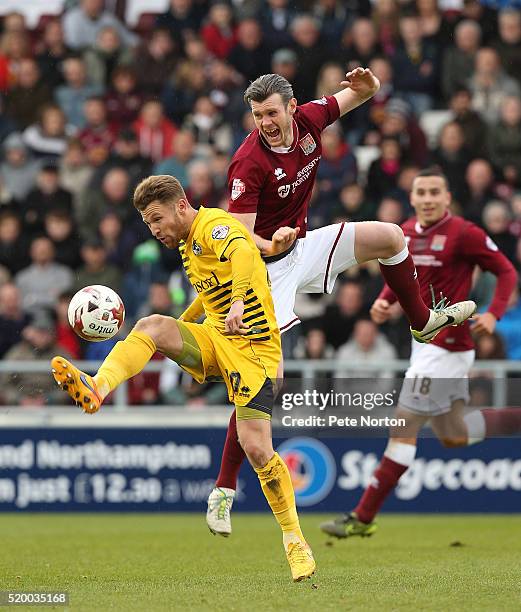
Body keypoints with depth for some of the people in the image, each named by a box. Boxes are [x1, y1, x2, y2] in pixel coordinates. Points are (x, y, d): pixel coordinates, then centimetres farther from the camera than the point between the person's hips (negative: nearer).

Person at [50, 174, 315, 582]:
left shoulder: (214, 225, -14)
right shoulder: (187, 246, 15)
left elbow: (243, 252, -38)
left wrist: (239, 302, -54)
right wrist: (175, 337, 32)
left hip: (253, 348, -7)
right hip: (213, 338, 8)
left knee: (256, 448, -14)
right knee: (150, 326, -21)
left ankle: (294, 539, 3)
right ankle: (97, 388, -41)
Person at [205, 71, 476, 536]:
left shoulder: (308, 120, -9)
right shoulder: (249, 163, -27)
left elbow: (353, 98, 10)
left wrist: (368, 87, -14)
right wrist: (272, 245, -47)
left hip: (302, 247, 7)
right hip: (268, 268, -7)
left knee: (390, 237, 7)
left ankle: (423, 322, 33)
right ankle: (223, 491, -11)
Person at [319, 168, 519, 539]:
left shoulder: (463, 234, -14)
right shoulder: (407, 233, 8)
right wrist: (384, 301, 2)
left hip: (446, 345, -9)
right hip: (424, 341, 9)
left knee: (404, 430, -7)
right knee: (454, 436, 17)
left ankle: (363, 518, -2)